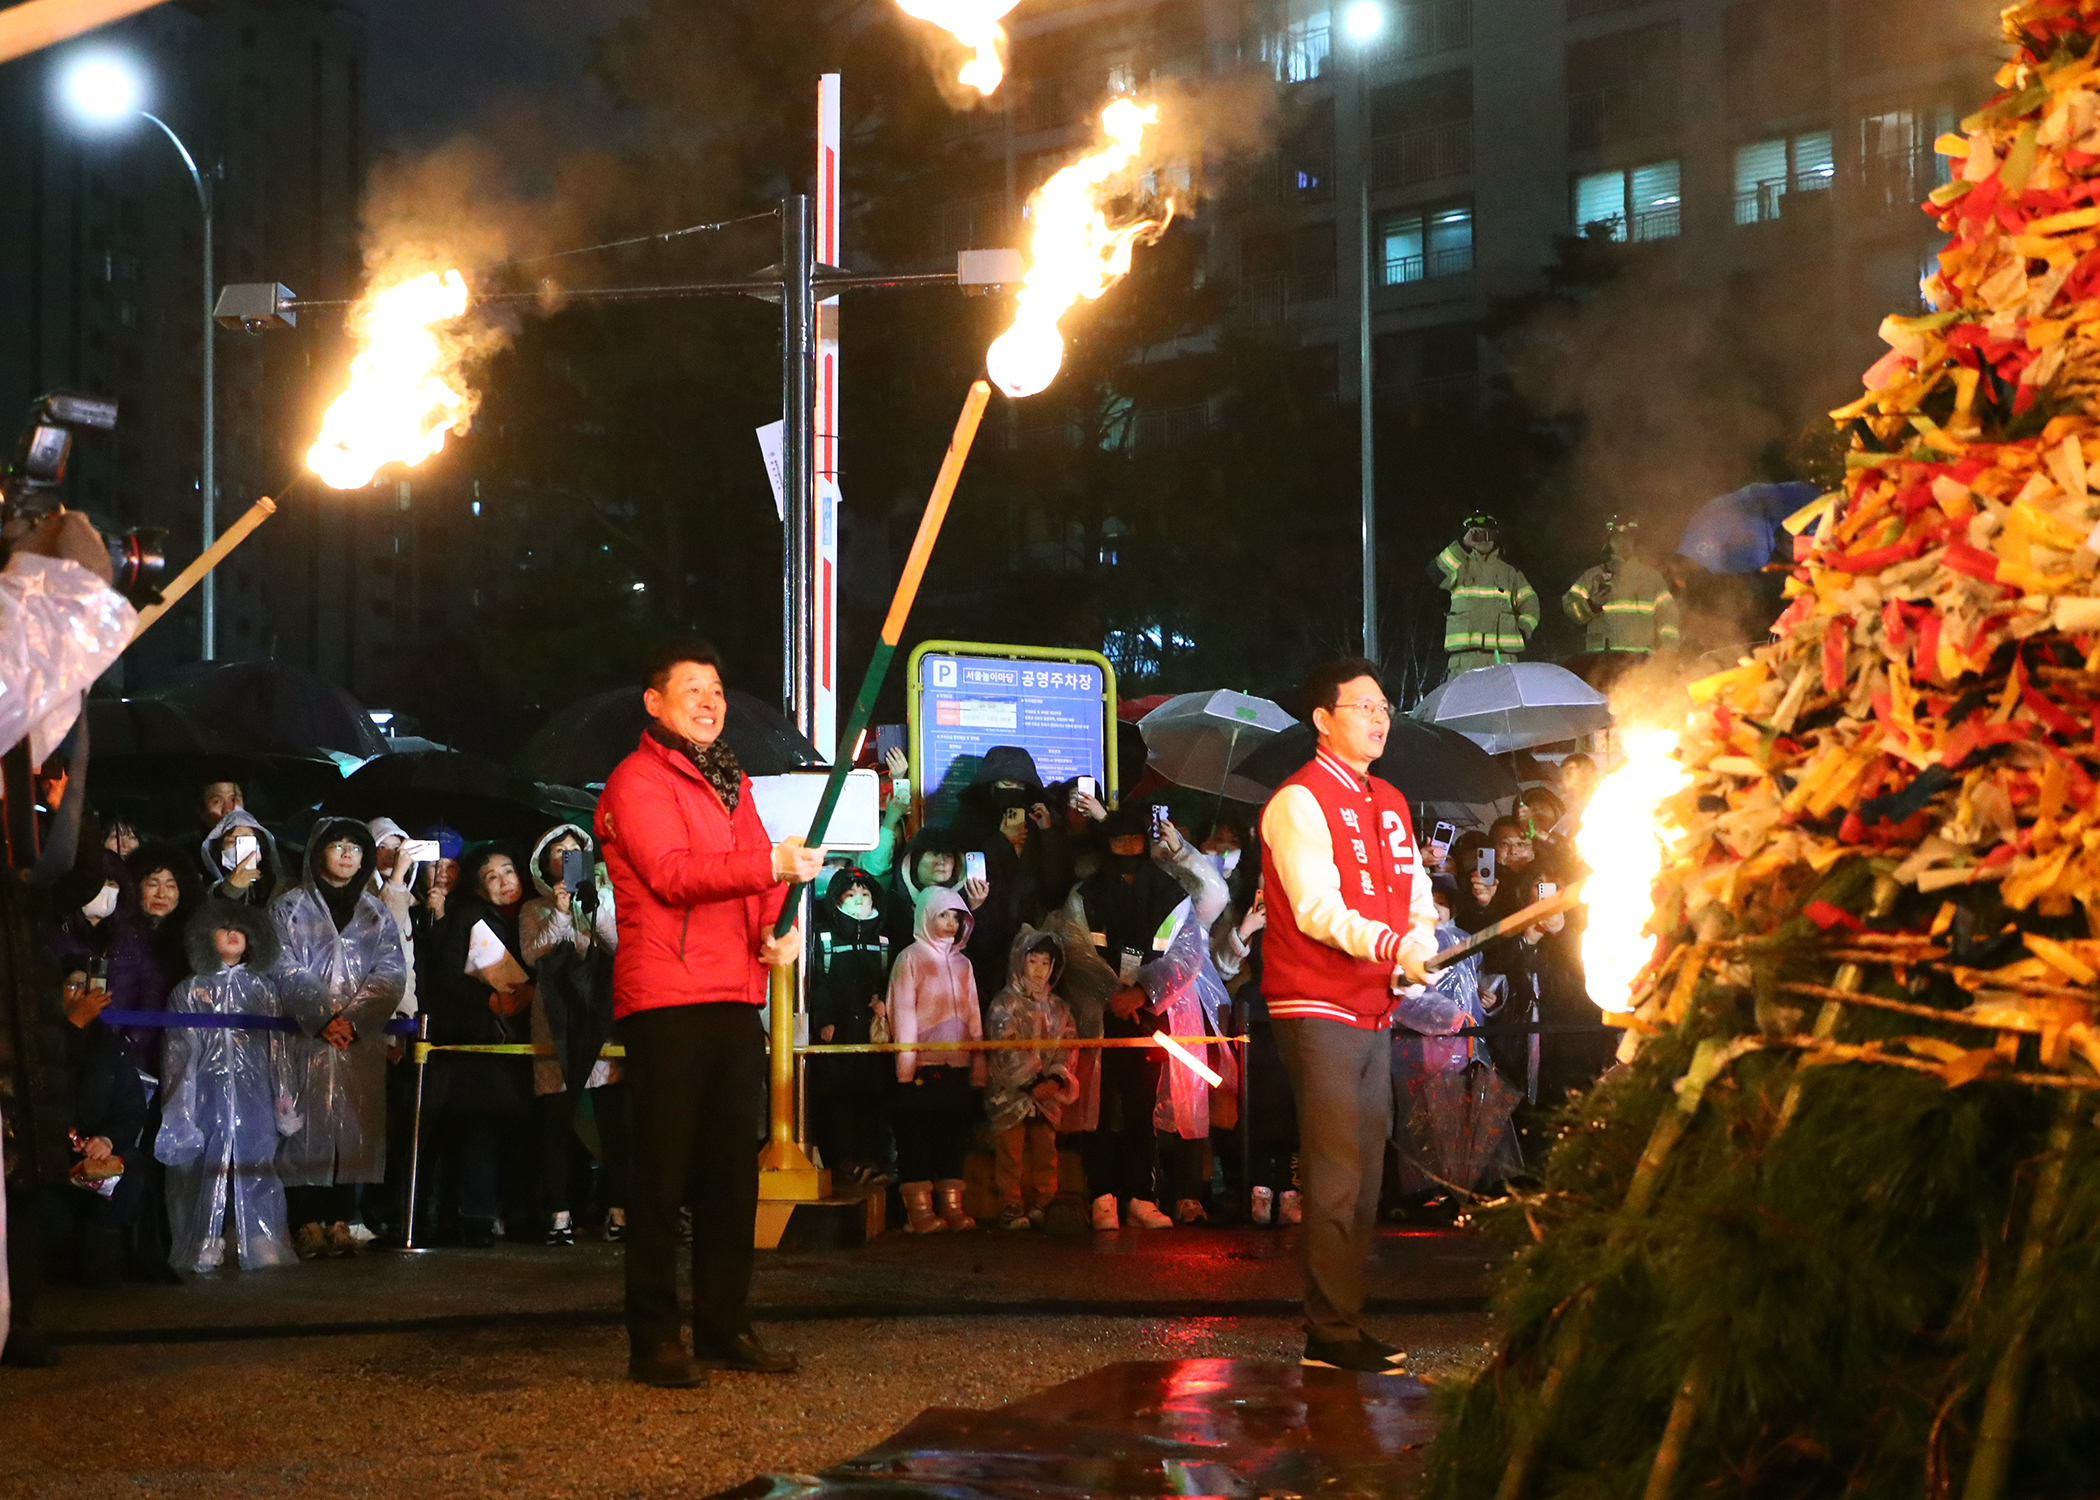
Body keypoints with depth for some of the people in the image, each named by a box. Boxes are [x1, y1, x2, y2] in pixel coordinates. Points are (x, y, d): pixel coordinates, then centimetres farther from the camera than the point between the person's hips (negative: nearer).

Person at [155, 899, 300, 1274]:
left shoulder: (264, 989, 14)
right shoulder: (190, 991, 9)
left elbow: (280, 1046, 13)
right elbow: (178, 1052, 7)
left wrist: (283, 1097, 8)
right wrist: (179, 1107, 1)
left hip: (253, 1093, 1)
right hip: (208, 1089, -1)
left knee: (256, 1164, -3)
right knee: (206, 1165, -4)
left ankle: (262, 1245, 0)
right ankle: (204, 1247, 0)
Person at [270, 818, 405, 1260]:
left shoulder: (376, 913, 15)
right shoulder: (289, 908, 7)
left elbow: (391, 973, 4)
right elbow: (286, 973, -3)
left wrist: (353, 1018, -11)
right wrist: (322, 1019, -15)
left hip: (362, 1039, 3)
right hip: (306, 1037, -3)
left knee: (356, 1127, -1)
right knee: (307, 1125, -7)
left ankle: (340, 1222, 2)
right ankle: (307, 1223, -6)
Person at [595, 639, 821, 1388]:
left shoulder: (731, 783, 22)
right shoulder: (636, 782, -5)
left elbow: (762, 877, 22)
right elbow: (673, 873, -18)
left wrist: (784, 927, 1)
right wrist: (770, 864, -27)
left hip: (737, 998, 8)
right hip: (667, 1002, -8)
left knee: (732, 1170, 10)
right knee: (663, 1171, -6)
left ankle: (725, 1327, 18)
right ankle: (653, 1340, -2)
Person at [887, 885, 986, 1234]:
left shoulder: (962, 963, 17)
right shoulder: (911, 958, 1)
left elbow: (973, 1015, 17)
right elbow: (903, 1014, -5)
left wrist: (978, 1066, 10)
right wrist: (907, 1067, -12)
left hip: (957, 1065, 5)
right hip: (922, 1066, -5)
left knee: (954, 1136, 5)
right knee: (917, 1136, -4)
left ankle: (951, 1205, 7)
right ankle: (919, 1210, -4)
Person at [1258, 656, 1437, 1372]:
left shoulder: (1389, 804, 17)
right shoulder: (1299, 802, -9)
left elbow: (1417, 896, 16)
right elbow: (1318, 911, -19)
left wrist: (1420, 948, -5)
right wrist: (1393, 947, -33)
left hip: (1375, 1011, 8)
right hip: (1317, 1011, -8)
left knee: (1365, 1175, 10)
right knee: (1336, 1174, -11)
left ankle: (1346, 1323, 16)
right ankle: (1331, 1333, -7)